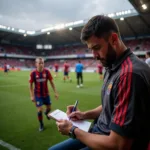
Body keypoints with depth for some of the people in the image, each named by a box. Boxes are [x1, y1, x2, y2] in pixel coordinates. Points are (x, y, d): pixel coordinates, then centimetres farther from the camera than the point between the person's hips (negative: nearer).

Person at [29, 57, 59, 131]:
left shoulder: (47, 71, -12)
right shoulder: (33, 73, -15)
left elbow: (51, 82, -3)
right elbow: (30, 85, -6)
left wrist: (55, 92, -4)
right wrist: (32, 96, -10)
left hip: (46, 94, 2)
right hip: (38, 95, -2)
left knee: (49, 108, 12)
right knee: (40, 110, -4)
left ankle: (46, 113, 51)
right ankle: (41, 124, 21)